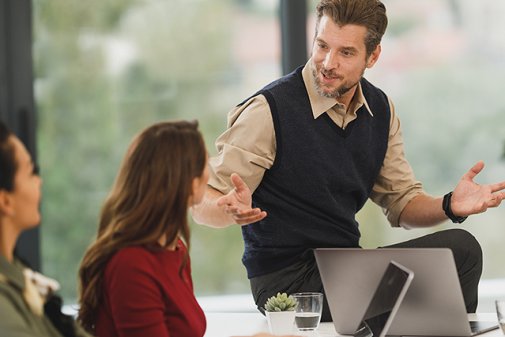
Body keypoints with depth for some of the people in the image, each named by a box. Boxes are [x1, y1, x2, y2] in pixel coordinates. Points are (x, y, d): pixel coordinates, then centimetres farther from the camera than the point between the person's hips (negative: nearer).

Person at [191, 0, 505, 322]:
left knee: (461, 247, -16)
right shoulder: (268, 110, -13)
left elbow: (402, 202, 14)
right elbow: (202, 203, -13)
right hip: (286, 278, -6)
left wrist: (449, 205, -7)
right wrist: (233, 210, -36)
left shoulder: (380, 109, 7)